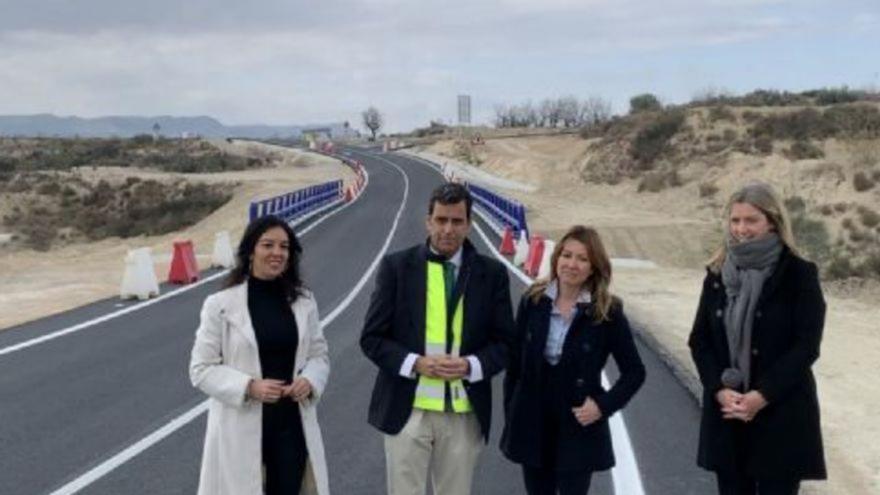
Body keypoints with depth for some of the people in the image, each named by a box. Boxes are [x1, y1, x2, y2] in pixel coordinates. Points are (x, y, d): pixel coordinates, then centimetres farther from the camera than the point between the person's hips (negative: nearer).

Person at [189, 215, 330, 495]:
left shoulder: (303, 302, 4)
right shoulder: (221, 305, -8)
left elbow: (319, 354, 11)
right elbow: (201, 369, -6)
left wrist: (309, 380, -11)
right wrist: (249, 387, -20)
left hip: (292, 425, 4)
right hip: (242, 429, -3)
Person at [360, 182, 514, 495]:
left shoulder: (491, 273, 3)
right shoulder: (397, 266, -1)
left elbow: (504, 342, 6)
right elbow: (372, 337, 0)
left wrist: (471, 365, -14)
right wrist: (415, 363, -16)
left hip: (464, 413, 1)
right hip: (407, 409, -1)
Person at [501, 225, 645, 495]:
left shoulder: (607, 312, -7)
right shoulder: (533, 301, -2)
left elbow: (635, 372, -1)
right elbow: (515, 361, 4)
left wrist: (604, 405, -13)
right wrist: (511, 412, 4)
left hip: (579, 427, -2)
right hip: (532, 425, 3)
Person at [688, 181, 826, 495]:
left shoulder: (799, 274, -5)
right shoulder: (718, 274, 7)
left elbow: (806, 346, -10)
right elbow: (699, 340, 5)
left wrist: (762, 395, -17)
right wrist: (720, 390, -10)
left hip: (782, 414, -4)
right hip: (726, 413, 4)